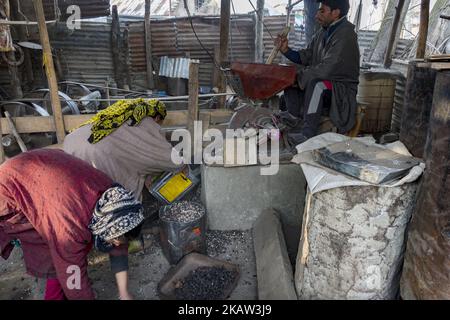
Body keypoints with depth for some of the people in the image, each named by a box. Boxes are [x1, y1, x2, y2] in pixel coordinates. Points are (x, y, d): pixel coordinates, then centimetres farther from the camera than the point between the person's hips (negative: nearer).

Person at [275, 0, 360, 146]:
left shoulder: (345, 35, -20)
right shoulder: (323, 32, 8)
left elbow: (327, 69, -29)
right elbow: (305, 56, 11)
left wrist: (300, 77, -21)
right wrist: (286, 50, -4)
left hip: (343, 88, -9)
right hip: (323, 80, 9)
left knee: (315, 83, -37)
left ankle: (308, 133, -36)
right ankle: (294, 114, -6)